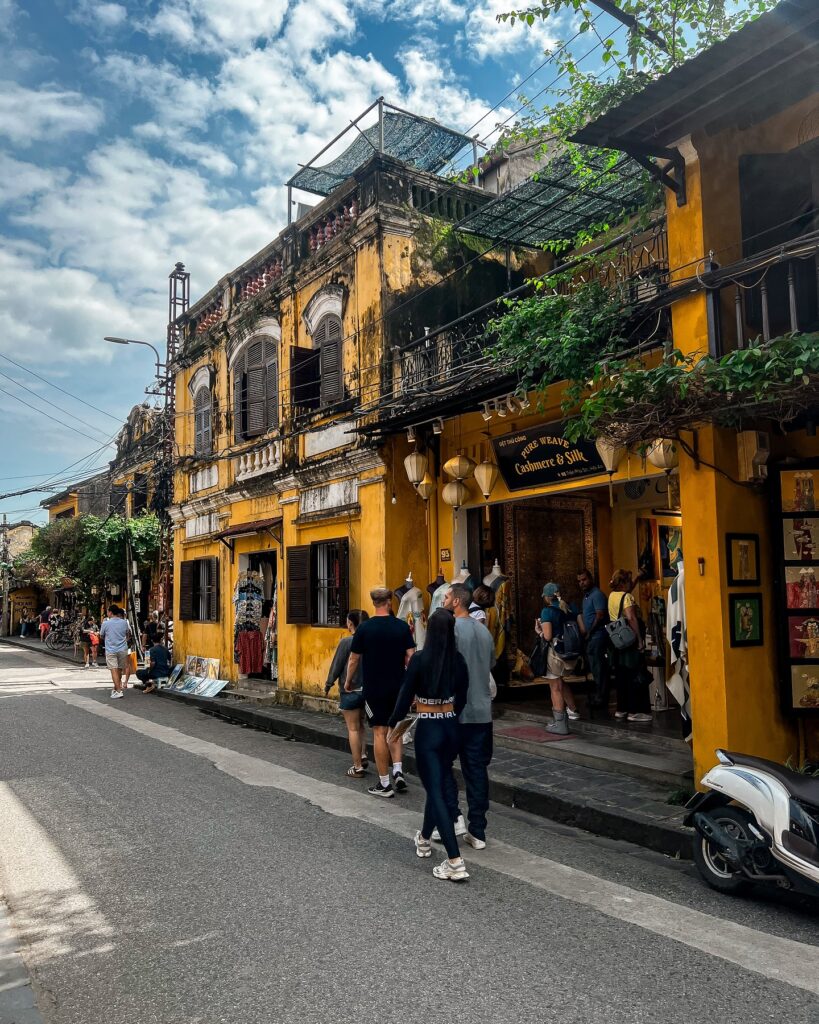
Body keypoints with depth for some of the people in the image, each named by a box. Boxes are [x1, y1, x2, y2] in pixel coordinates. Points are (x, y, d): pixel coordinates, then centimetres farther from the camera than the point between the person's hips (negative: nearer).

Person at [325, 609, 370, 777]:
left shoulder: (346, 642, -16)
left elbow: (337, 665, -9)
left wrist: (328, 685, 4)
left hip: (350, 690, -5)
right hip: (368, 689, 5)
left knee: (353, 728, 5)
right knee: (360, 725, 23)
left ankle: (358, 766, 8)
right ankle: (363, 755, 13)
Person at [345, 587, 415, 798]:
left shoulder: (365, 628, -8)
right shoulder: (402, 627, -3)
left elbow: (354, 659, -2)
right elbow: (411, 657, -3)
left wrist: (349, 681, 14)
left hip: (374, 688, -3)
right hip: (398, 687, 3)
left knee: (379, 732, 3)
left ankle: (385, 783, 7)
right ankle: (398, 772, 7)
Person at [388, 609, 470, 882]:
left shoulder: (419, 659, -14)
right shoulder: (459, 660, -2)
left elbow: (405, 696, -9)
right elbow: (461, 699, 6)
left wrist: (392, 724, 6)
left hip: (427, 730, -5)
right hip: (450, 728, 5)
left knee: (435, 791, -2)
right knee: (439, 785, 22)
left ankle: (455, 862, -8)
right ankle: (424, 839, 43)